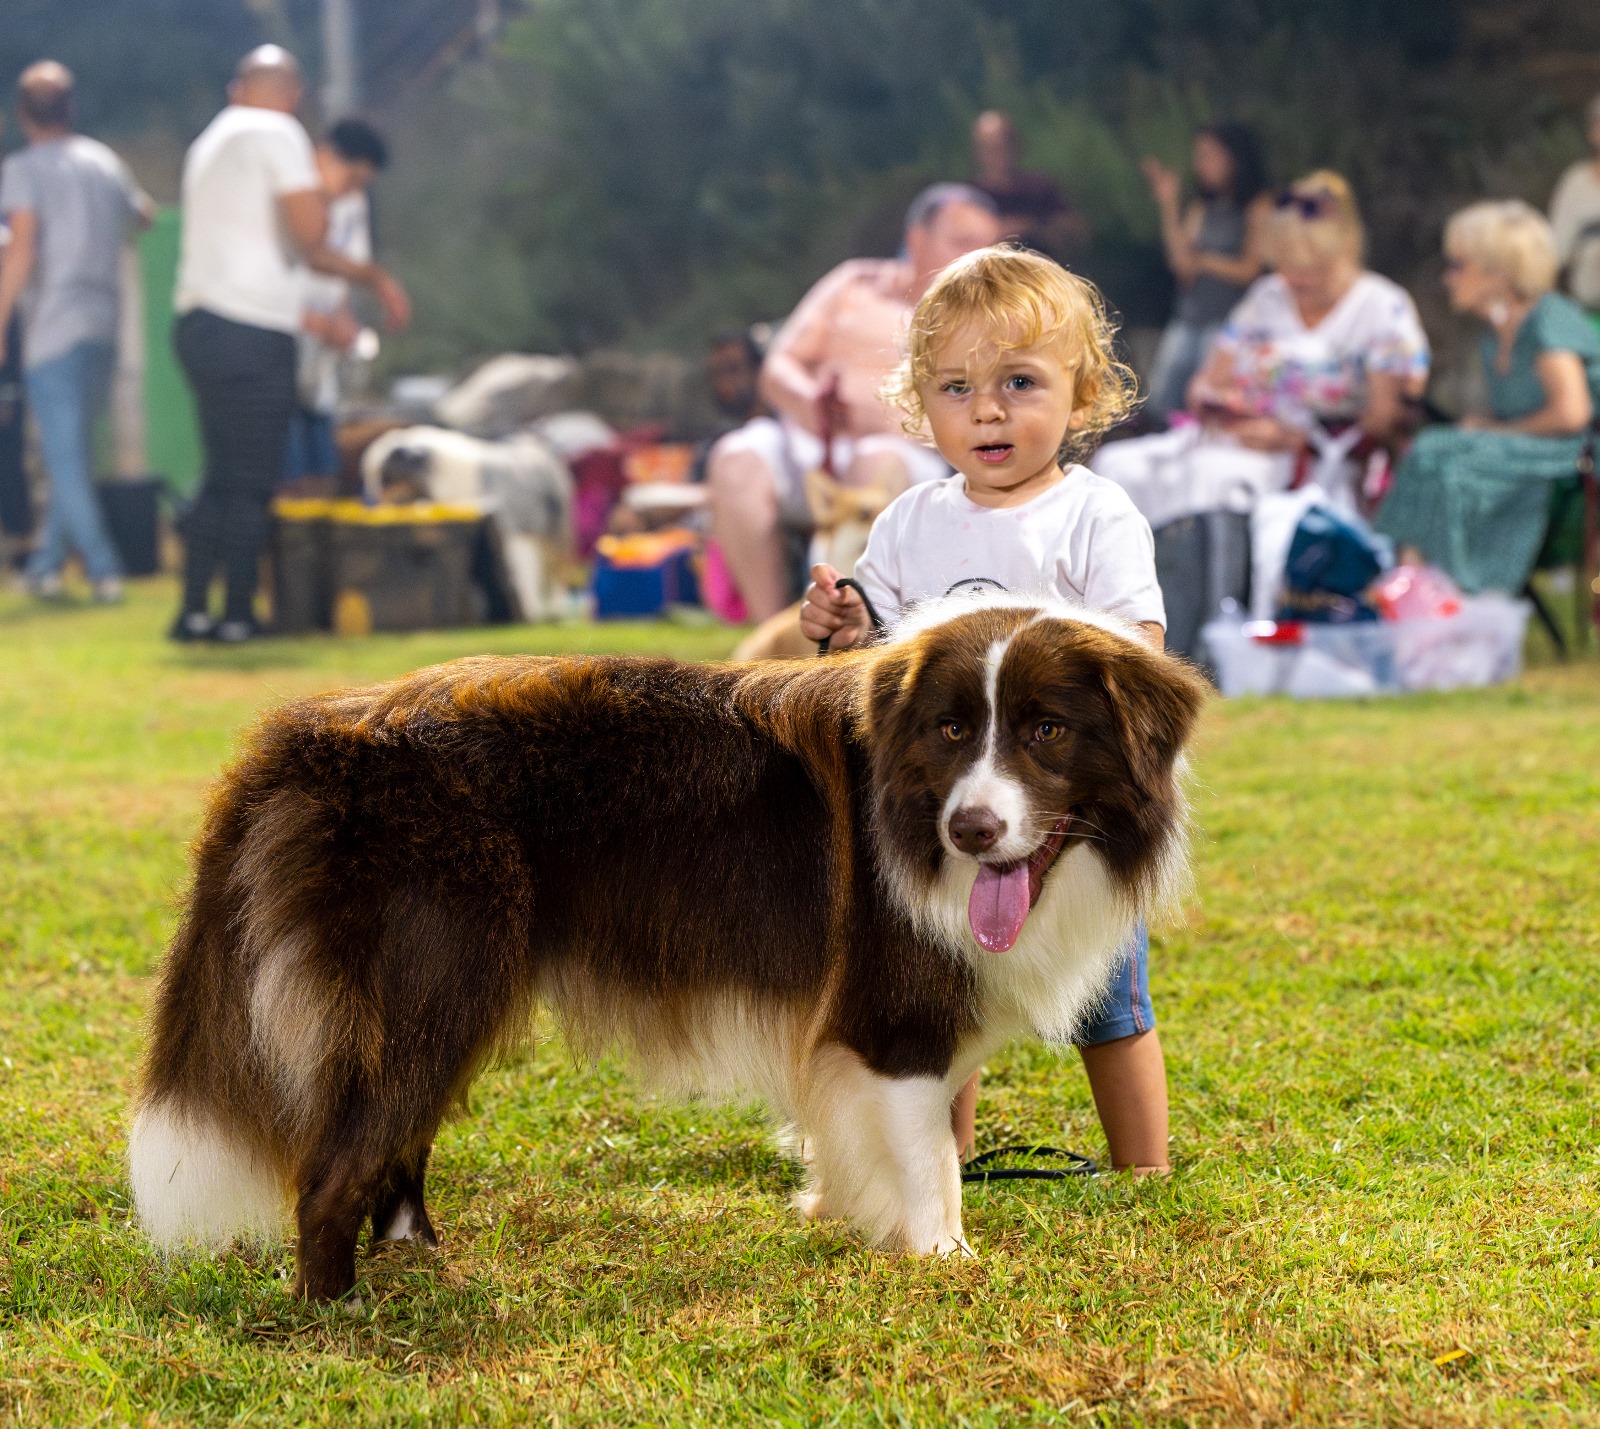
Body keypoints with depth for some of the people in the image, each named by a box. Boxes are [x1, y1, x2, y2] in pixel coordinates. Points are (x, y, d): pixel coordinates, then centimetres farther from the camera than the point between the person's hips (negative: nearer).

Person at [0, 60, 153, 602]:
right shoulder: (105, 162, 11)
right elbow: (143, 214, 31)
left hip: (54, 327, -6)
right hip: (104, 322, 6)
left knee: (65, 453, -2)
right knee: (74, 450, 15)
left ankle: (103, 567, -6)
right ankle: (47, 561, 20)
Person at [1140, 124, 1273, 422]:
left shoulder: (1257, 207, 1)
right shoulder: (1199, 209, 13)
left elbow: (1249, 269, -4)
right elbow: (1181, 265, 2)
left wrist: (1201, 260, 1)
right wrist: (1169, 205, 2)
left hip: (1228, 318, -6)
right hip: (1187, 318, 6)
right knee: (1157, 403, 0)